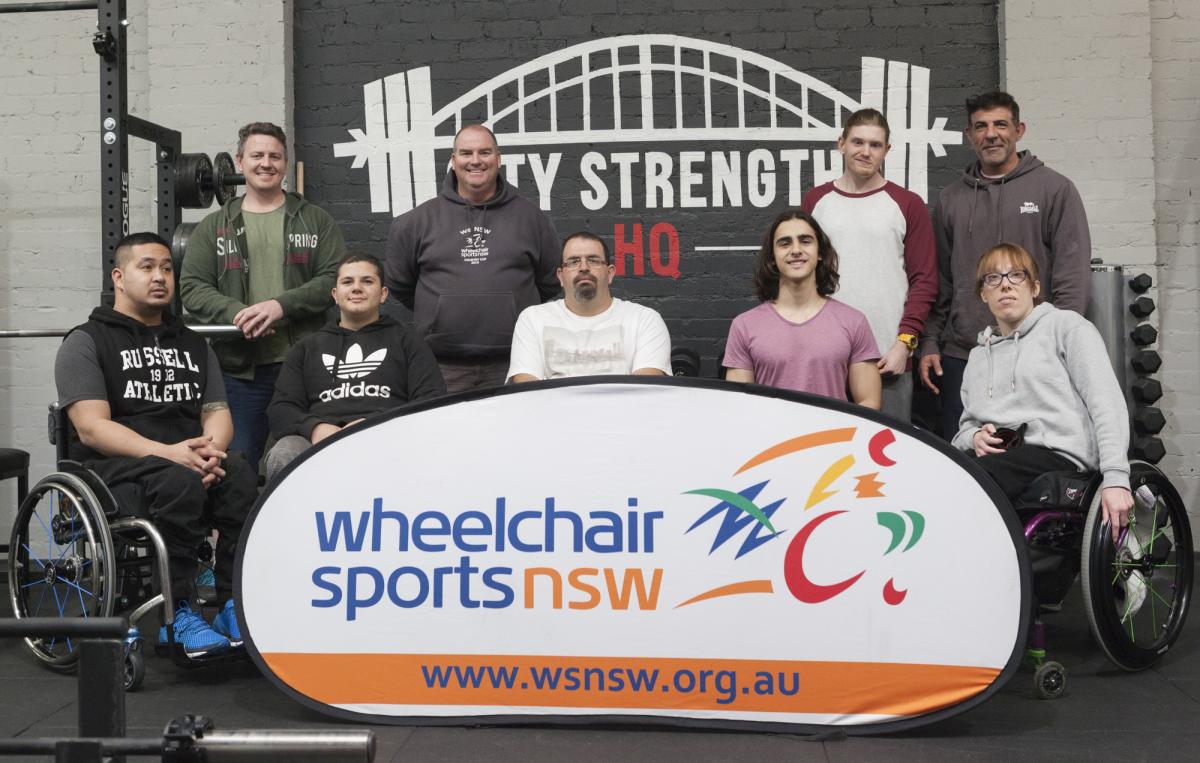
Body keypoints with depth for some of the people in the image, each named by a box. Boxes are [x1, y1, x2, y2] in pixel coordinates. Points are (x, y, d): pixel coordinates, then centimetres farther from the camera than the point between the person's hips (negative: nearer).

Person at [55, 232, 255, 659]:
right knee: (179, 482, -37)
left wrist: (210, 448, -14)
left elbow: (217, 411, 12)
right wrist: (165, 452, -25)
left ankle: (236, 606, -24)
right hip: (115, 463, -4)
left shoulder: (191, 344, 20)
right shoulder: (86, 343, 4)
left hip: (189, 458, 4)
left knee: (240, 476, -30)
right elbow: (91, 427, -9)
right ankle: (176, 613, -26)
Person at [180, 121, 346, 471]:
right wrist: (236, 313, -14)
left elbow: (335, 279, -1)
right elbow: (192, 288, 5)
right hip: (239, 369, 1)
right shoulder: (214, 227, 14)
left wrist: (282, 305, -14)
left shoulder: (315, 220, 11)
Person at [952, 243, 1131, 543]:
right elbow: (966, 424, 27)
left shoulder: (1065, 325, 11)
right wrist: (974, 436, 0)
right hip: (995, 455, 5)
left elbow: (1106, 401, -1)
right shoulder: (978, 354, 28)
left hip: (1057, 455, -5)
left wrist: (1116, 477, -14)